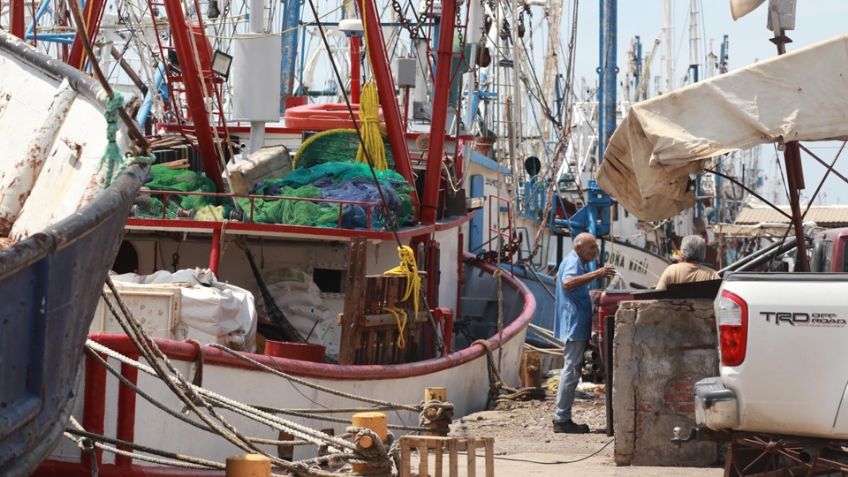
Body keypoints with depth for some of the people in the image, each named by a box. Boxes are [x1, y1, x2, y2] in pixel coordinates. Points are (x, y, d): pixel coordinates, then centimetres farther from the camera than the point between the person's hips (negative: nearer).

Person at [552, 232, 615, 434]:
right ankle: (561, 419, -9)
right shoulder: (573, 262, -13)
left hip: (576, 326, 11)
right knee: (571, 370, -10)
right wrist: (595, 274, -40)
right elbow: (567, 283, -35)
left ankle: (562, 419, 16)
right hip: (574, 324, -11)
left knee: (571, 370, 13)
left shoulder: (576, 262, 21)